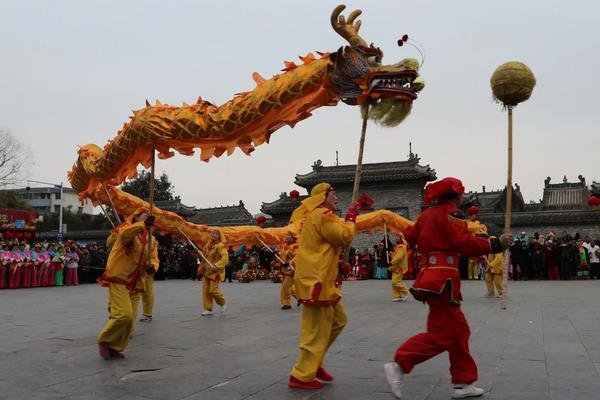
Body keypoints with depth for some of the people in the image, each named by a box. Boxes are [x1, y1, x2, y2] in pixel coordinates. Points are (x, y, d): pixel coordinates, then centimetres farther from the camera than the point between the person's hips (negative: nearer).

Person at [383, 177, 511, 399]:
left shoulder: (426, 214, 17)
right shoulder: (451, 212, -7)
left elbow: (410, 235, 29)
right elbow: (464, 243, -20)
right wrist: (496, 244, -16)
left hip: (430, 275, 10)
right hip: (443, 279, -10)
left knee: (458, 330, 14)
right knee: (441, 334, -8)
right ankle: (398, 366, -11)